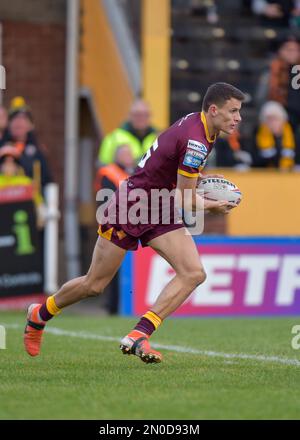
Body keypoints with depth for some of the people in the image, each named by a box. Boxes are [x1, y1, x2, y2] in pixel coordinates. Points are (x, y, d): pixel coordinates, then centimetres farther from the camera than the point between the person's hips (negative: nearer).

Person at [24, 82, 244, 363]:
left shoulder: (196, 122, 1)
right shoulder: (195, 142, -27)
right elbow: (184, 200, -20)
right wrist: (215, 206, -5)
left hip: (161, 213, 8)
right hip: (129, 209, -8)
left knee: (194, 274, -13)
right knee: (94, 285, 3)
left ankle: (137, 337, -15)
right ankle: (40, 314, 31)